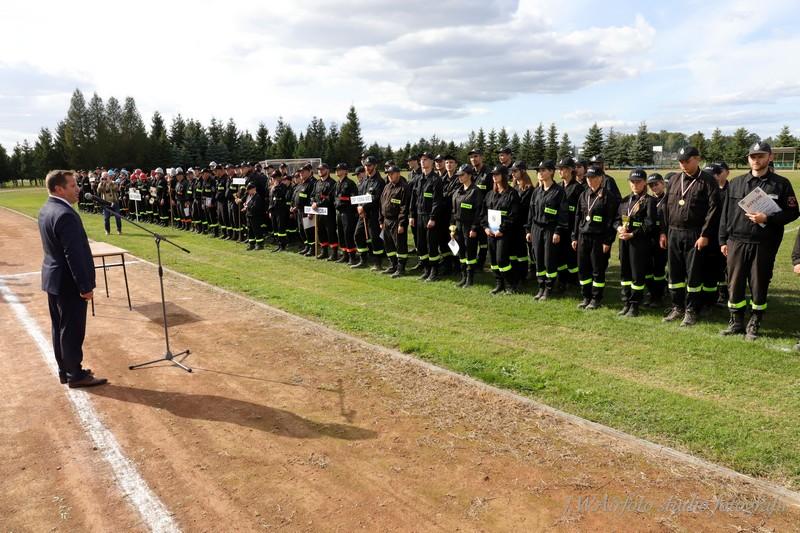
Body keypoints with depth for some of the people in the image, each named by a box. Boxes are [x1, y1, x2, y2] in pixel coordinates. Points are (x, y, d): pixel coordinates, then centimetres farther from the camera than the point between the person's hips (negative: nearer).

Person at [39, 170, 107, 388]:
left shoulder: (46, 209, 7)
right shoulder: (65, 214, -24)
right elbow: (74, 254, -24)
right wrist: (85, 286, -20)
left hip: (53, 278, 10)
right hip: (68, 282, -10)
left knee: (59, 327, 17)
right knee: (72, 330, 2)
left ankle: (65, 370, 29)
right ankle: (75, 375, 13)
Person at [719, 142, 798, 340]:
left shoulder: (781, 184, 1)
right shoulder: (736, 183, 9)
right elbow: (726, 213, 11)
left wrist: (767, 218, -17)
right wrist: (723, 240, 8)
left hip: (764, 244, -2)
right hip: (737, 242, 2)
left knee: (759, 285, 5)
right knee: (735, 284, 6)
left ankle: (754, 325, 18)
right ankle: (736, 323, 20)